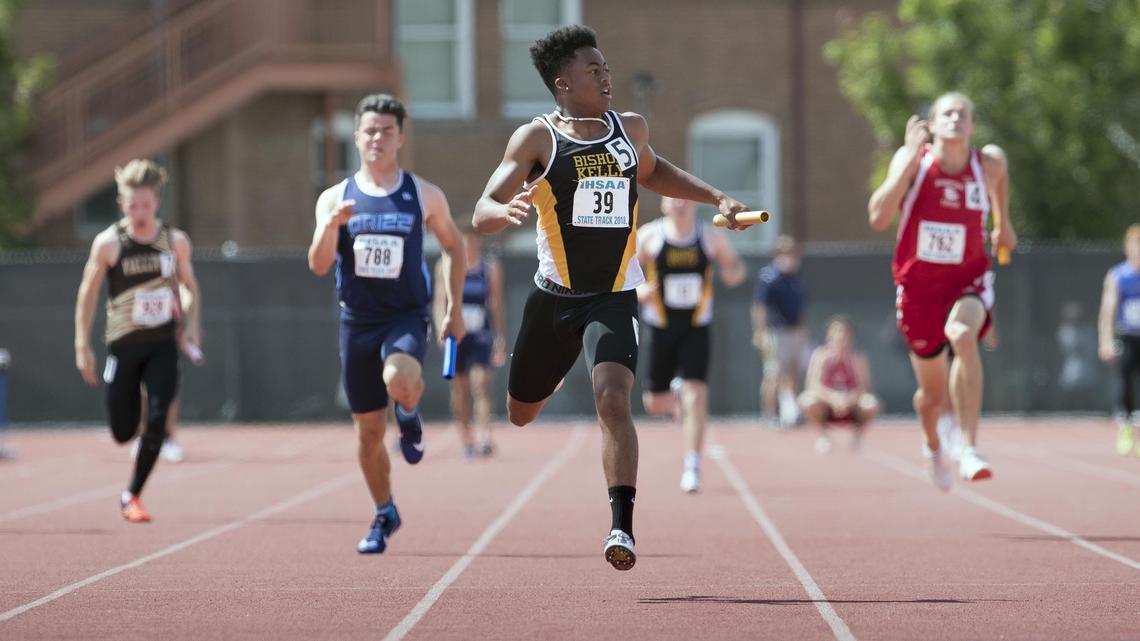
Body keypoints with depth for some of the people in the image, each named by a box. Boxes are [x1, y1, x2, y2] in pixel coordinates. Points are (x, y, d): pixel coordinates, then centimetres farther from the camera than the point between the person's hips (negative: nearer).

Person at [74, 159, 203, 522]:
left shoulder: (176, 242, 1)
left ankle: (132, 496, 1)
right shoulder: (109, 243, -6)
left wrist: (190, 323, 0)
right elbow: (87, 292, 1)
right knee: (123, 433, 2)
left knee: (157, 421, -13)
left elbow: (189, 285, 16)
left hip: (163, 345, 1)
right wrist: (82, 345, -3)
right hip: (123, 345, -1)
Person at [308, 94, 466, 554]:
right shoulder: (334, 199, 0)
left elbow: (453, 246, 13)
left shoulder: (424, 196, -1)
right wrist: (330, 226, -27)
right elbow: (318, 266, -8)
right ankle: (384, 515, 29)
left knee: (400, 380, -35)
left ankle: (410, 415, 3)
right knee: (368, 429, 8)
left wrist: (454, 309, 9)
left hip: (406, 316, -2)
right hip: (357, 321, 2)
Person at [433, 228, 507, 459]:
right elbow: (440, 301, 4)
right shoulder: (446, 266, 6)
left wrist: (501, 342, 6)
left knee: (481, 382, -18)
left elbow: (497, 306, 7)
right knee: (460, 388, 6)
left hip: (482, 336, -2)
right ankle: (466, 440, 17)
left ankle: (485, 437, -26)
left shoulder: (491, 267, 5)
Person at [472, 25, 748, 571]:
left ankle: (622, 526, -25)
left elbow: (652, 172, 30)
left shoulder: (631, 129, 6)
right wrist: (508, 210, -38)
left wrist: (715, 198, 21)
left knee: (613, 401, -23)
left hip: (614, 299, 0)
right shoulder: (537, 138, -7)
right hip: (553, 297, 0)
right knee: (520, 414, 16)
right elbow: (481, 215, -14)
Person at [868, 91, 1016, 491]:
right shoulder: (912, 160, -12)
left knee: (962, 336, -36)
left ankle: (969, 450, -37)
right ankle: (933, 447, 49)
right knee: (933, 393, 11)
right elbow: (878, 218, -25)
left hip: (967, 284, 0)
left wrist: (1003, 223, 25)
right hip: (918, 287, 0)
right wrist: (911, 159, -29)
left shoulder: (989, 162, -6)